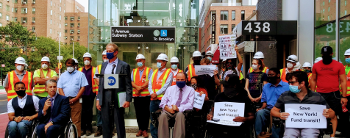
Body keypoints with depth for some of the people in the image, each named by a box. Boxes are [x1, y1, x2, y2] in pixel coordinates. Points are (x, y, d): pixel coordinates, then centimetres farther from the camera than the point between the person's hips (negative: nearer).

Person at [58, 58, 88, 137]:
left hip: (76, 101, -3)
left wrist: (75, 99, -7)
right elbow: (60, 88, 12)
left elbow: (83, 87, 1)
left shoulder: (80, 74, 9)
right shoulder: (63, 75, 18)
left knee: (76, 120, -5)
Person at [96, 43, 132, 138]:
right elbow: (100, 83, 13)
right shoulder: (104, 65, 13)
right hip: (105, 98, 5)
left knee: (119, 123, 5)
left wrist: (128, 99, -12)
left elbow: (128, 84, -6)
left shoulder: (124, 65, -3)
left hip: (118, 98, -5)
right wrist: (98, 98, 9)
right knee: (106, 123, 12)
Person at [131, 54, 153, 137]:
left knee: (146, 113, -3)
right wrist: (137, 87, -14)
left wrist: (140, 88, -14)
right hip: (136, 96, 4)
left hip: (146, 95, -4)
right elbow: (131, 82, 5)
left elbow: (149, 81, -8)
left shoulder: (149, 70, 4)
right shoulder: (134, 71, 16)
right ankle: (140, 129, 15)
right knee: (138, 113, 7)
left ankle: (145, 130, 3)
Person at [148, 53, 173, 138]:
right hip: (153, 99, 6)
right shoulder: (154, 72, 19)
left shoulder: (169, 72, 0)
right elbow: (150, 84, 12)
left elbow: (166, 86, -10)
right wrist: (152, 93, -6)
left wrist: (156, 94, -13)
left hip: (163, 98, -6)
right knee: (153, 119, 8)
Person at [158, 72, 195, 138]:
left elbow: (190, 105, 0)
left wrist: (179, 109, -17)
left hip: (182, 111, -2)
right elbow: (163, 102, 15)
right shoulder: (170, 89, 22)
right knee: (163, 115, -33)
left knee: (180, 115, -38)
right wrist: (168, 108, -8)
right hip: (168, 111, 2)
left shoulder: (190, 90, 13)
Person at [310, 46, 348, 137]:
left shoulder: (339, 65, 1)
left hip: (334, 94, -1)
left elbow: (343, 81, 1)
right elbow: (313, 80, 13)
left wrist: (344, 96, -4)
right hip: (320, 94, 2)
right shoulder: (316, 65, 6)